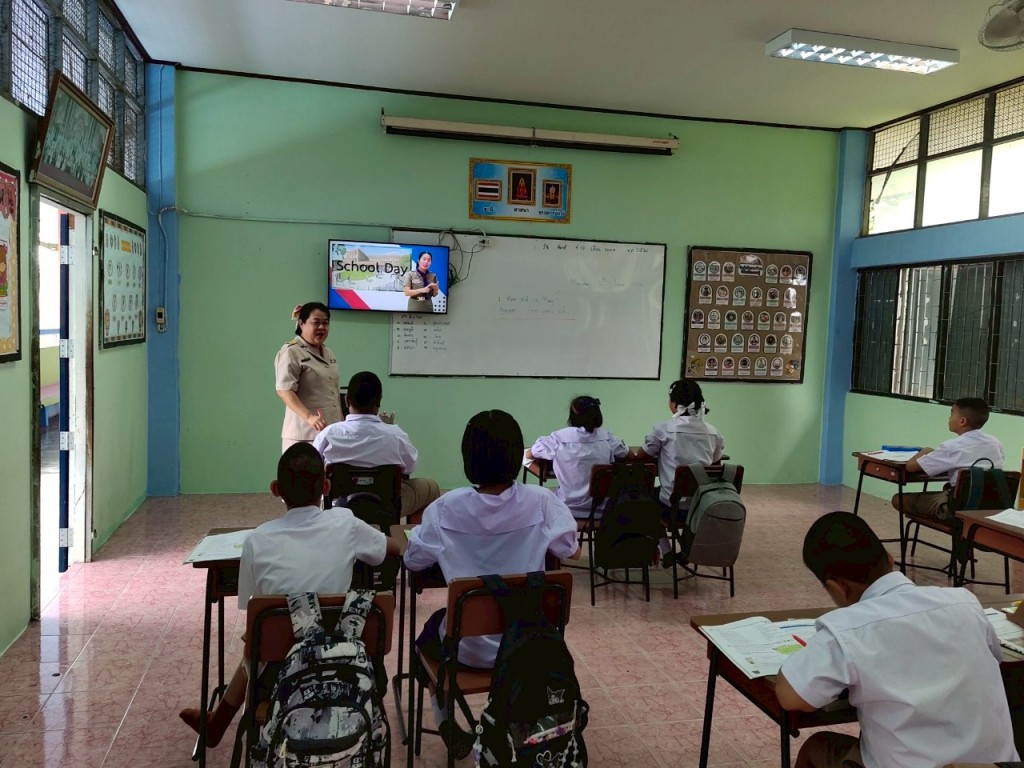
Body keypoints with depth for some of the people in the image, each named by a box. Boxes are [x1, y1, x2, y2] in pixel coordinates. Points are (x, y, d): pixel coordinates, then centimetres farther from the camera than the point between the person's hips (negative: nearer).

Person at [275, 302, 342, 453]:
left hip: (331, 432, 7)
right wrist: (309, 417, -28)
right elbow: (284, 391, -17)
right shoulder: (291, 352, -6)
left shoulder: (329, 354, 18)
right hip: (304, 433, -7)